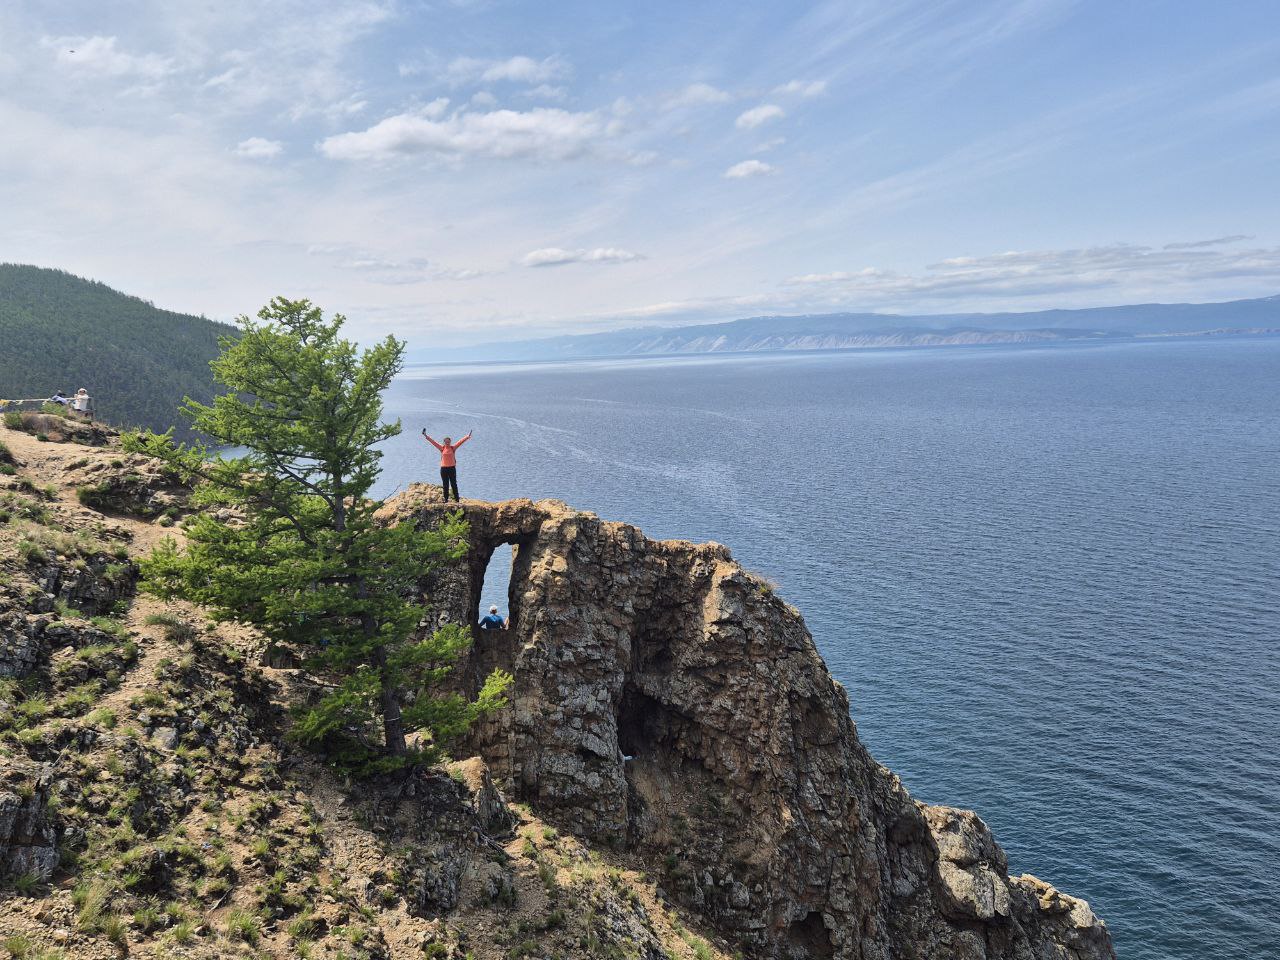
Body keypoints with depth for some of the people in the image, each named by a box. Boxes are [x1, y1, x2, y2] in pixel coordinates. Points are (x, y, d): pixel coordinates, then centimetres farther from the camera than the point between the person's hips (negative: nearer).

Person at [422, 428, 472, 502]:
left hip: (452, 468, -1)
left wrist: (468, 437, -13)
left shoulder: (453, 448, 0)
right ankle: (446, 499, 14)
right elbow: (433, 442, 1)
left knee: (454, 484, 3)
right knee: (445, 485, 7)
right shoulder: (442, 448, 3)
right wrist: (426, 437, -3)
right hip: (443, 468, 1)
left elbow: (460, 442, -6)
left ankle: (457, 499, 7)